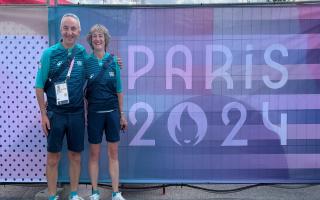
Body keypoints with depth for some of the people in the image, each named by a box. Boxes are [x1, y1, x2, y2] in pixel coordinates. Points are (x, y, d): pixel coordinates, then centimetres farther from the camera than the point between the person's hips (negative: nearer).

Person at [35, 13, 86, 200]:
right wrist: (43, 115, -6)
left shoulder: (83, 53, 0)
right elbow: (40, 86, -4)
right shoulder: (49, 53, -7)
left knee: (75, 156, 11)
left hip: (77, 113, 2)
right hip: (55, 114, -2)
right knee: (53, 157, 6)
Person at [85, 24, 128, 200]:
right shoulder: (87, 62, -2)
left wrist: (122, 115, 5)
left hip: (112, 112, 1)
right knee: (94, 154, 7)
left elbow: (119, 90, 5)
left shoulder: (113, 61, 2)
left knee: (113, 153, 7)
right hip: (94, 112, -1)